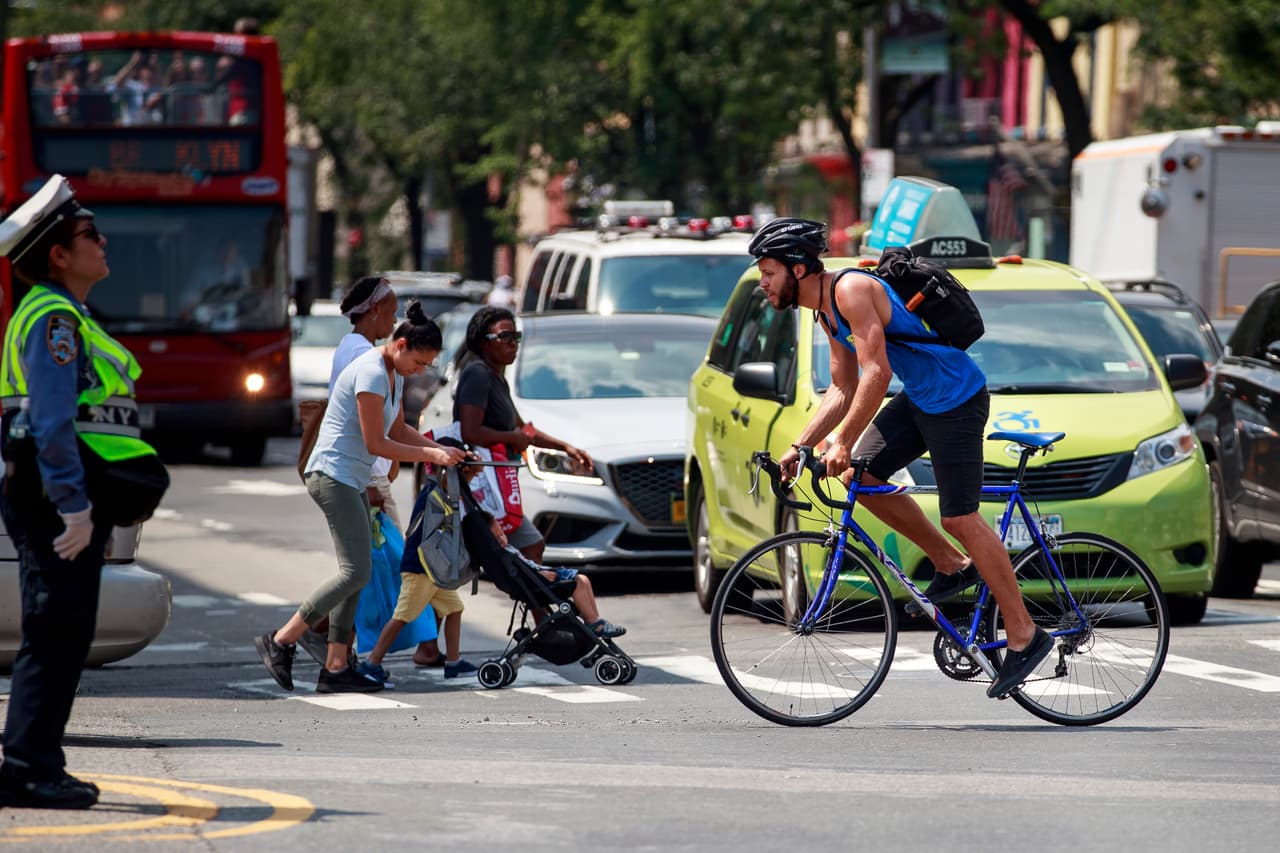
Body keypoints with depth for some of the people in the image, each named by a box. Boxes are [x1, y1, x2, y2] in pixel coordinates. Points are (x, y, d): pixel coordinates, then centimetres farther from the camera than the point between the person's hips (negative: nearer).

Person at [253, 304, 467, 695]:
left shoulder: (394, 375, 14)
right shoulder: (371, 373, -17)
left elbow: (398, 431, 23)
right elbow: (376, 443, -17)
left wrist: (441, 449, 9)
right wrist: (430, 455, -12)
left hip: (351, 482, 10)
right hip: (333, 475, -10)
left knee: (355, 574, 6)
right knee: (357, 571, -15)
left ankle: (336, 667, 6)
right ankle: (280, 641, -10)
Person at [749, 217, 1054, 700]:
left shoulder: (851, 290, -19)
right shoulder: (827, 311, 11)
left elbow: (876, 372, -26)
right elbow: (843, 391, 17)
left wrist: (842, 441, -25)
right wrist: (800, 447, 9)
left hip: (957, 400, -10)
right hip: (919, 399, 10)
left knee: (959, 519, -9)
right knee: (860, 477, 6)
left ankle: (1024, 637, -1)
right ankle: (952, 566, 18)